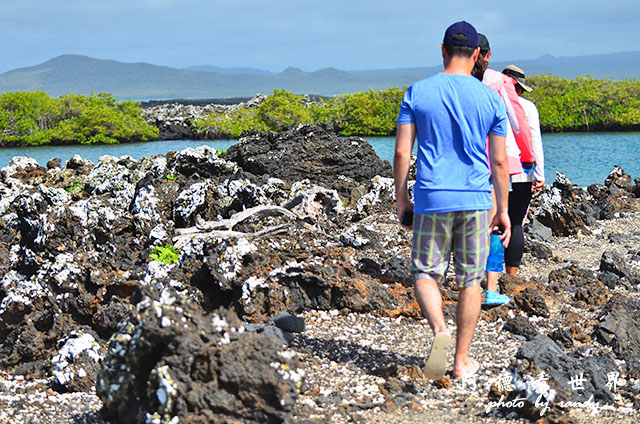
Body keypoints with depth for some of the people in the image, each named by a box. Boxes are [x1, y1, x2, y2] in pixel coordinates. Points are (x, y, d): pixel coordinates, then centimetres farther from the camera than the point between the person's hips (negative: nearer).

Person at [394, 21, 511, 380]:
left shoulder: (417, 93, 0)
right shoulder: (491, 98, 2)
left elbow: (402, 153, -2)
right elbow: (499, 162, 3)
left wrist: (401, 200, 8)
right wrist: (503, 211, 11)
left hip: (431, 200, -1)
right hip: (475, 201, 1)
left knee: (426, 273, 10)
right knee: (471, 280, 10)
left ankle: (440, 330, -17)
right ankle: (462, 360, 14)